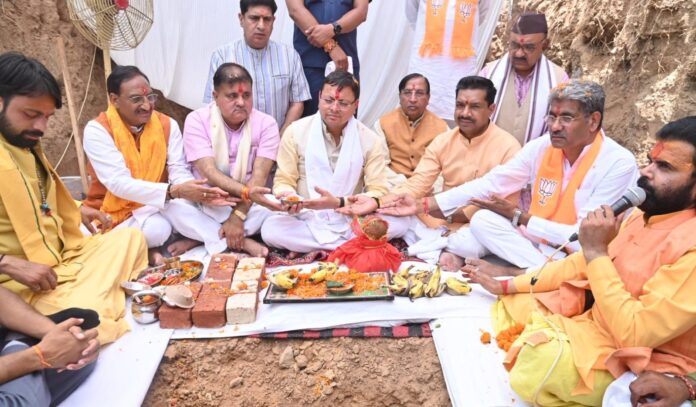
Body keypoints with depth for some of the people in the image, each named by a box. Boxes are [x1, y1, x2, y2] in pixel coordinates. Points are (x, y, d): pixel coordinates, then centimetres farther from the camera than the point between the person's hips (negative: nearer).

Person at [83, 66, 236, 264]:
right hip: (115, 213, -2)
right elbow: (119, 183, -24)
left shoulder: (167, 124, -3)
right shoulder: (97, 130, -15)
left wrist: (202, 194, -34)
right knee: (156, 229, -34)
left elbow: (179, 172, -10)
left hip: (158, 207, 3)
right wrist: (174, 191, -37)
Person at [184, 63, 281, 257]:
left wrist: (238, 215, -27)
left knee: (277, 205, -29)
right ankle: (243, 243, -23)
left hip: (248, 205, 1)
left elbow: (259, 176, -15)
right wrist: (246, 192, -38)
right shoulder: (197, 120, -9)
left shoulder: (266, 123, -6)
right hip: (207, 205, -1)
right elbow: (208, 172, -21)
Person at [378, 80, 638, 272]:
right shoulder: (542, 147, -5)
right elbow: (490, 184, -6)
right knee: (483, 220, -16)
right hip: (538, 245, 4)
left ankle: (517, 272, -15)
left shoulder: (619, 165, -19)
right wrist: (423, 205, -12)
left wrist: (517, 216, -21)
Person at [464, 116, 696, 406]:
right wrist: (507, 286, 8)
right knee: (505, 308, 6)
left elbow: (635, 334, -31)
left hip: (639, 363, -9)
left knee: (533, 357, -30)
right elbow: (584, 262, 10)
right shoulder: (644, 215, 3)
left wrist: (596, 251, -28)